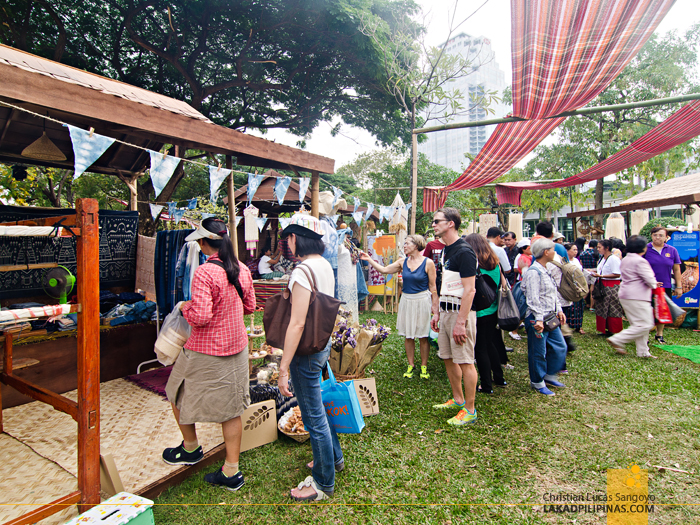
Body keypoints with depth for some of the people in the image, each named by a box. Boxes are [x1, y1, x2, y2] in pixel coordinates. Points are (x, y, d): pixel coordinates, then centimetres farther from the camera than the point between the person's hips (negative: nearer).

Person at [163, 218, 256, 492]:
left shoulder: (204, 272, -22)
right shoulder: (242, 270, 0)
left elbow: (200, 316, -26)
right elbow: (249, 307, 10)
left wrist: (185, 306, -6)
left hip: (205, 352, -6)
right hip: (237, 347, 6)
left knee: (178, 396, 23)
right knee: (231, 408, 15)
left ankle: (191, 448, 43)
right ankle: (231, 471, 24)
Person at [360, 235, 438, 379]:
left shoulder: (428, 263, -8)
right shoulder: (403, 262, 5)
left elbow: (433, 287, -6)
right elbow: (384, 269, 8)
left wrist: (435, 306, -7)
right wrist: (369, 259, 4)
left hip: (422, 301, -4)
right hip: (406, 301, 4)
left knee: (423, 336, 4)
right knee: (408, 336, 10)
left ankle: (424, 367, 20)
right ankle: (411, 365, 24)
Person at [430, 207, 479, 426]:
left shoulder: (464, 252, -16)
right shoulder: (446, 250, 13)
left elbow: (469, 290, -20)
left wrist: (461, 322, -23)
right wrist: (437, 313, 17)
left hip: (460, 311, -9)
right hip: (446, 310, 9)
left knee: (465, 362, 0)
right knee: (448, 358, 16)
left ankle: (469, 410, 13)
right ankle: (458, 399, 33)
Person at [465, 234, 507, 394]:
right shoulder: (495, 263, 4)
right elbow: (500, 284, 13)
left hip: (479, 312, -7)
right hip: (494, 311, 7)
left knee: (481, 349, 4)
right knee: (491, 344, 21)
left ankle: (486, 385, 12)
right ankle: (499, 378, 32)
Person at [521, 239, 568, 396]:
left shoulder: (546, 270, 13)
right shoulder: (534, 272, -18)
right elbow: (533, 298, -23)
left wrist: (559, 310, 14)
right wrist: (539, 319, -27)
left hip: (550, 318, 10)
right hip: (537, 319, -10)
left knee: (560, 347, 15)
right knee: (538, 352, 3)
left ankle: (549, 376, 31)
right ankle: (537, 383, 18)